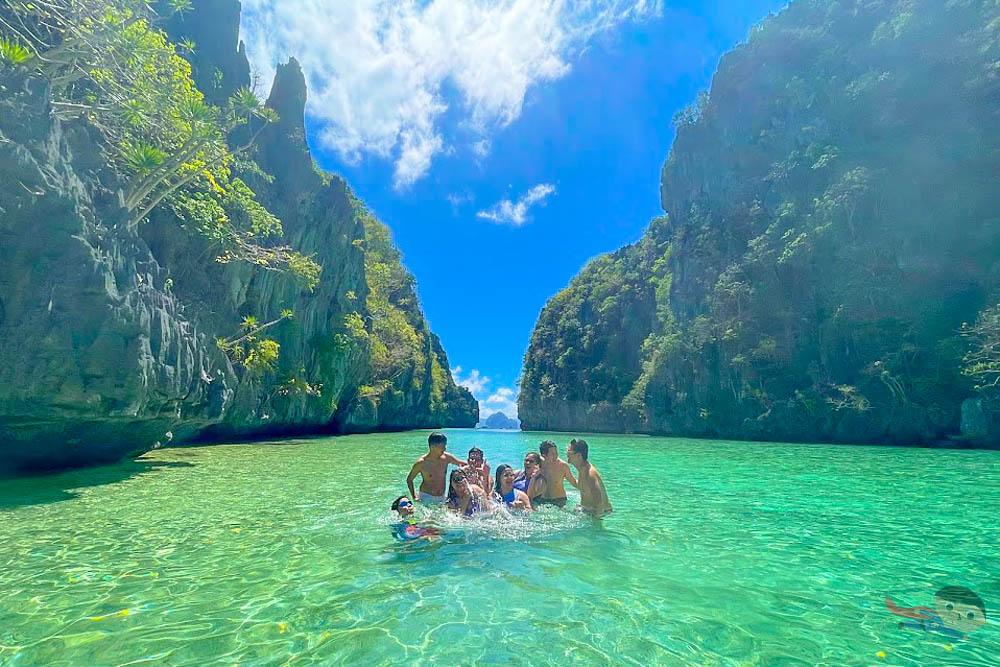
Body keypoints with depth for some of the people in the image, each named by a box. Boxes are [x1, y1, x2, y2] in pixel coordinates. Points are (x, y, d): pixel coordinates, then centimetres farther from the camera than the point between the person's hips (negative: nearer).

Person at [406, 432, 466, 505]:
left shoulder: (446, 457, -7)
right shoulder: (421, 463, -15)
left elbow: (461, 463, 9)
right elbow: (409, 479, -3)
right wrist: (414, 497, -6)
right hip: (426, 497, -3)